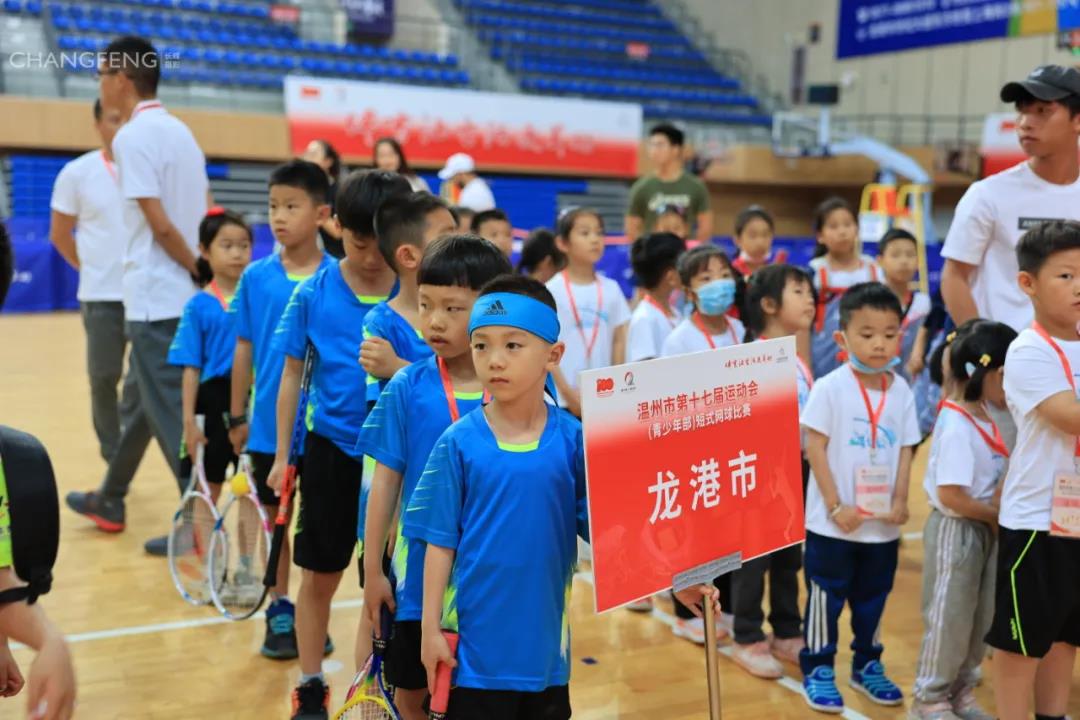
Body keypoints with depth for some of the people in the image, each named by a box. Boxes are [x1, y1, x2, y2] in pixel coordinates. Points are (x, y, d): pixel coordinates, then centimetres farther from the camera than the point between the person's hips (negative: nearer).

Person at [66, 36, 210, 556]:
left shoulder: (132, 136, -14)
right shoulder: (179, 130, 13)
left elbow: (161, 225, -19)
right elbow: (203, 211, 14)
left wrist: (201, 273, -11)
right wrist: (203, 273, 11)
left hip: (156, 298, -9)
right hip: (182, 295, 9)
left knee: (169, 413, -2)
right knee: (149, 402, 18)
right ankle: (109, 501, 33)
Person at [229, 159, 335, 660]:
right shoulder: (256, 277, 0)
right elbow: (244, 348, 4)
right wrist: (237, 416, 5)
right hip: (268, 424, 2)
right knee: (277, 518, 14)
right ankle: (279, 610, 27)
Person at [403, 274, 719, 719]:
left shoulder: (572, 440, -7)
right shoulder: (459, 443, -8)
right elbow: (441, 541, -4)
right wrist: (431, 627, -4)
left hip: (545, 644, 2)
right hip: (475, 642, -2)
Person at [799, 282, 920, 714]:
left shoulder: (901, 391, 2)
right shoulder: (829, 388, -12)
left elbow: (905, 450, 5)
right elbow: (815, 448, -11)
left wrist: (900, 501, -7)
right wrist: (835, 506, -15)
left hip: (883, 522, 4)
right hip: (833, 522, -4)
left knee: (873, 597, 18)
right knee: (826, 597, 7)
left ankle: (867, 664, 35)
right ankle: (817, 669, 20)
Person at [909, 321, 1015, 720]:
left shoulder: (983, 417, 5)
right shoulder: (956, 427, -23)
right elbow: (952, 497, -25)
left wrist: (998, 514, -4)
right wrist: (998, 515, -13)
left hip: (984, 528, 9)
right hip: (956, 530, -9)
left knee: (981, 617, 16)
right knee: (948, 618, 3)